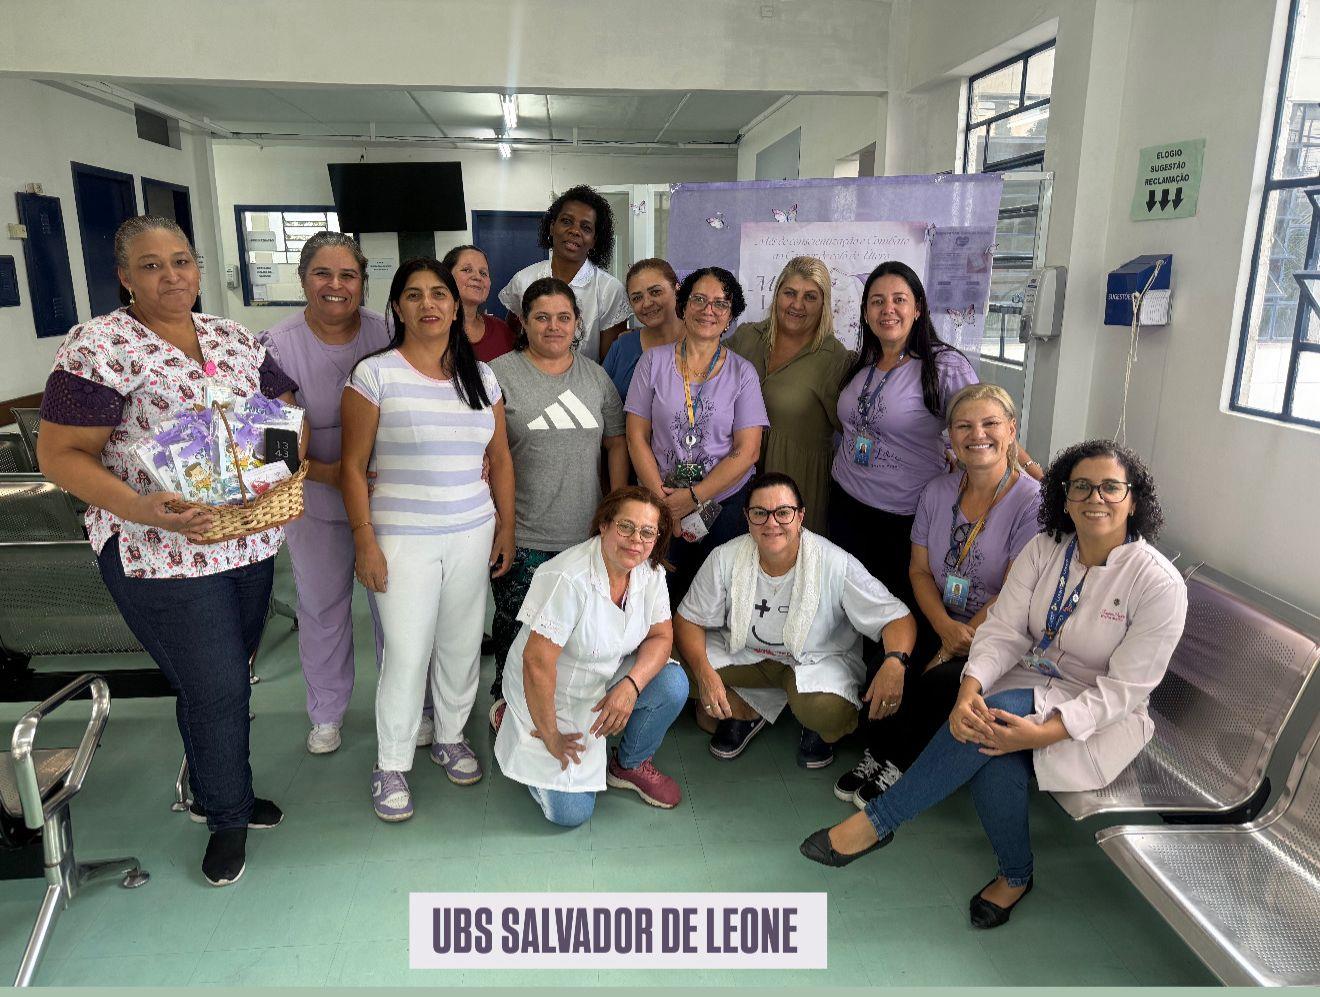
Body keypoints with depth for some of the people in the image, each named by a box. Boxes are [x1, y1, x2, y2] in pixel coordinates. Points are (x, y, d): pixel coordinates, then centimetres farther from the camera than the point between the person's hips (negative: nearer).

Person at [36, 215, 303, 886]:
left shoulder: (233, 338, 7)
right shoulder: (99, 346, -11)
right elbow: (60, 455, -13)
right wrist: (140, 508, -27)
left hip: (249, 540, 6)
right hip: (162, 555, -6)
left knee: (229, 673, 19)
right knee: (215, 686, 1)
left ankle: (212, 787, 42)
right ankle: (228, 816, 25)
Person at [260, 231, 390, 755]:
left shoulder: (386, 334, -7)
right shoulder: (277, 345, -10)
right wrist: (326, 473, -27)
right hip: (315, 500, 0)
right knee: (322, 609, 15)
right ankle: (326, 712, 37)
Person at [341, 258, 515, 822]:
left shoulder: (480, 376, 8)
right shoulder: (375, 373, -5)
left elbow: (500, 460, 12)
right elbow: (353, 466, -5)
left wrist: (506, 529, 10)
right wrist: (365, 542, -9)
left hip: (472, 536, 4)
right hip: (403, 538, -4)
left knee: (461, 645, 11)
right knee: (406, 654, -1)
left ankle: (450, 738, 33)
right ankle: (390, 766, 19)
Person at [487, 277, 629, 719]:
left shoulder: (595, 376, 11)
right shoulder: (500, 375, -2)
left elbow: (617, 441, 13)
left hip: (585, 533, 3)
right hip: (521, 535, -3)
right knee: (516, 627, 5)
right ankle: (505, 700, 29)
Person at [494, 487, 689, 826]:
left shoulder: (650, 572, -10)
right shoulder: (569, 579, -31)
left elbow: (660, 636, -4)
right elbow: (537, 662, -30)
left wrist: (631, 685, -24)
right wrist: (550, 735, -20)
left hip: (607, 682, 6)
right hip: (551, 696, -5)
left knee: (673, 684, -20)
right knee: (571, 812, -10)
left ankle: (631, 765, 8)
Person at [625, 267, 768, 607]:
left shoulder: (742, 372, 1)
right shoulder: (654, 361, 2)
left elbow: (747, 451, -6)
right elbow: (637, 436, -1)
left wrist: (694, 497, -13)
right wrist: (661, 499, -9)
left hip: (724, 506, 0)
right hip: (660, 506, 0)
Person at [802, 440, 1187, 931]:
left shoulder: (1160, 583, -15)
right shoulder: (1044, 550, -3)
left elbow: (1123, 688, -17)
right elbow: (1003, 631, -8)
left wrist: (1044, 732, -30)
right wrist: (969, 690, -28)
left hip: (1102, 719, -3)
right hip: (1032, 686, 4)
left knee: (1001, 712, -33)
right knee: (993, 762, -31)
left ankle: (876, 821, -23)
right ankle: (1015, 874, -1)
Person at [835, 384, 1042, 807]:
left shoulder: (1032, 503, -13)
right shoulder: (937, 491, 5)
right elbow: (919, 571, 5)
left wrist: (948, 653, -14)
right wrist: (946, 627, -16)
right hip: (938, 624, 4)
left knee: (938, 684, -28)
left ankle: (895, 765, -1)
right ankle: (878, 756, 1)